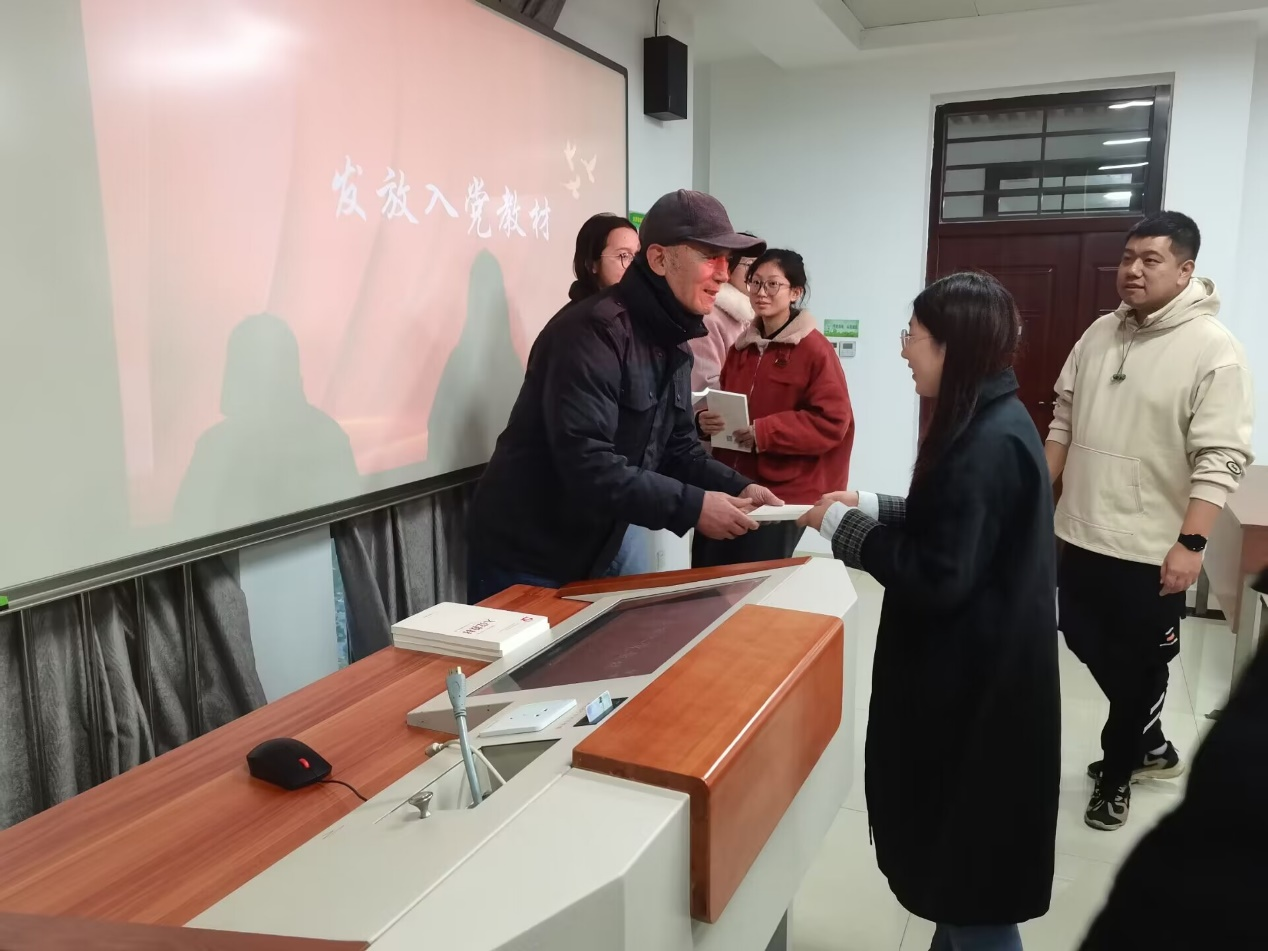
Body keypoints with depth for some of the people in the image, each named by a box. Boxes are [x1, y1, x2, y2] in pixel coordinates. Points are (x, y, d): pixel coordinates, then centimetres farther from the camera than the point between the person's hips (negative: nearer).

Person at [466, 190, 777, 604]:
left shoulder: (672, 344, 8)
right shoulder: (594, 331, -24)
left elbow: (677, 449, 10)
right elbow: (586, 465, -31)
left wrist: (737, 488, -6)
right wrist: (692, 507, -28)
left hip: (586, 558, 9)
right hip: (522, 559, -9)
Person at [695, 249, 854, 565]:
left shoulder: (815, 349, -8)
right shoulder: (741, 347, 13)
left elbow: (832, 421, -14)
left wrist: (764, 432, -21)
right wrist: (706, 420, -2)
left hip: (782, 495, -6)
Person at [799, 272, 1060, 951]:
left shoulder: (988, 444, -25)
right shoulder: (995, 424, 7)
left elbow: (938, 579, -26)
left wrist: (844, 526, -16)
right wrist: (866, 506, 4)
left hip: (976, 684, -10)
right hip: (976, 671, 10)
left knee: (967, 866, 8)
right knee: (959, 849, 24)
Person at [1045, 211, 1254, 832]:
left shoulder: (1213, 349, -13)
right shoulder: (1101, 333, 6)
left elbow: (1221, 459, -17)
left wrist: (1191, 543, -22)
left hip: (1152, 547, -6)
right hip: (1081, 531, 6)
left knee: (1141, 667, 9)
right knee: (1085, 640, 17)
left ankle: (1116, 773, 31)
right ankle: (1150, 742, 40)